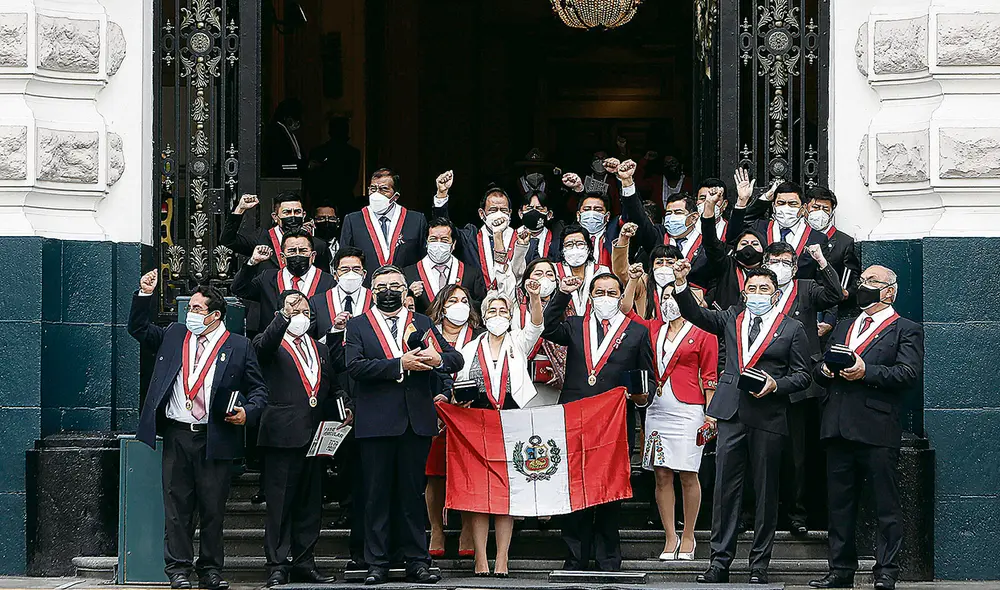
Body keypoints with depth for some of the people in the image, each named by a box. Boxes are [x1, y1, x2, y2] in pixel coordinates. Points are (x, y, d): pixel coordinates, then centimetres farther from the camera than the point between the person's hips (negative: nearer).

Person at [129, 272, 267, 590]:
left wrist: (247, 412, -12)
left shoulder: (238, 347, 4)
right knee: (177, 506, 2)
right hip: (177, 435, 2)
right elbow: (138, 329, 20)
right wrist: (144, 295, 7)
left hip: (216, 438, -2)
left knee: (213, 509, 3)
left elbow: (258, 389, 6)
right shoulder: (173, 336, 14)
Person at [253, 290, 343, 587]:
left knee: (310, 503, 8)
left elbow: (330, 389, 23)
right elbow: (263, 344, -21)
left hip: (314, 436, 6)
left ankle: (304, 562, 15)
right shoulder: (272, 345, 2)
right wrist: (284, 315, -34)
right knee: (280, 503, -4)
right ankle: (278, 565, -2)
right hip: (283, 436, -6)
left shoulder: (321, 349, 21)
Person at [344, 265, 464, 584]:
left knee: (412, 493, 5)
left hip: (416, 422, 2)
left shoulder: (423, 324, 15)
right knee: (376, 495, 0)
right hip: (376, 423, -2)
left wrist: (437, 359, -15)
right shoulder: (358, 326, 8)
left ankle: (417, 562, 8)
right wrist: (400, 364, -15)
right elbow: (355, 366, -8)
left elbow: (456, 359, 9)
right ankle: (377, 564, 4)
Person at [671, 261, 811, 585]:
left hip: (769, 416, -2)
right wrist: (681, 283, -6)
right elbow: (695, 314, 8)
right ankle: (720, 561, 3)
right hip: (731, 413, 2)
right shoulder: (732, 319, 16)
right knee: (725, 488, 0)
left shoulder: (792, 328, 7)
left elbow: (802, 375, 5)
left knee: (766, 492, 2)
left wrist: (776, 385, -12)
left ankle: (759, 564, 7)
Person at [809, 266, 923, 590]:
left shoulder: (906, 330, 5)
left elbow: (910, 373, -9)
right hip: (838, 427, 6)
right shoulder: (843, 328, 25)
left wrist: (866, 371, -16)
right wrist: (825, 368, 0)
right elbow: (820, 370, 23)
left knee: (886, 506, -4)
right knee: (839, 503, 8)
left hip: (878, 429, -6)